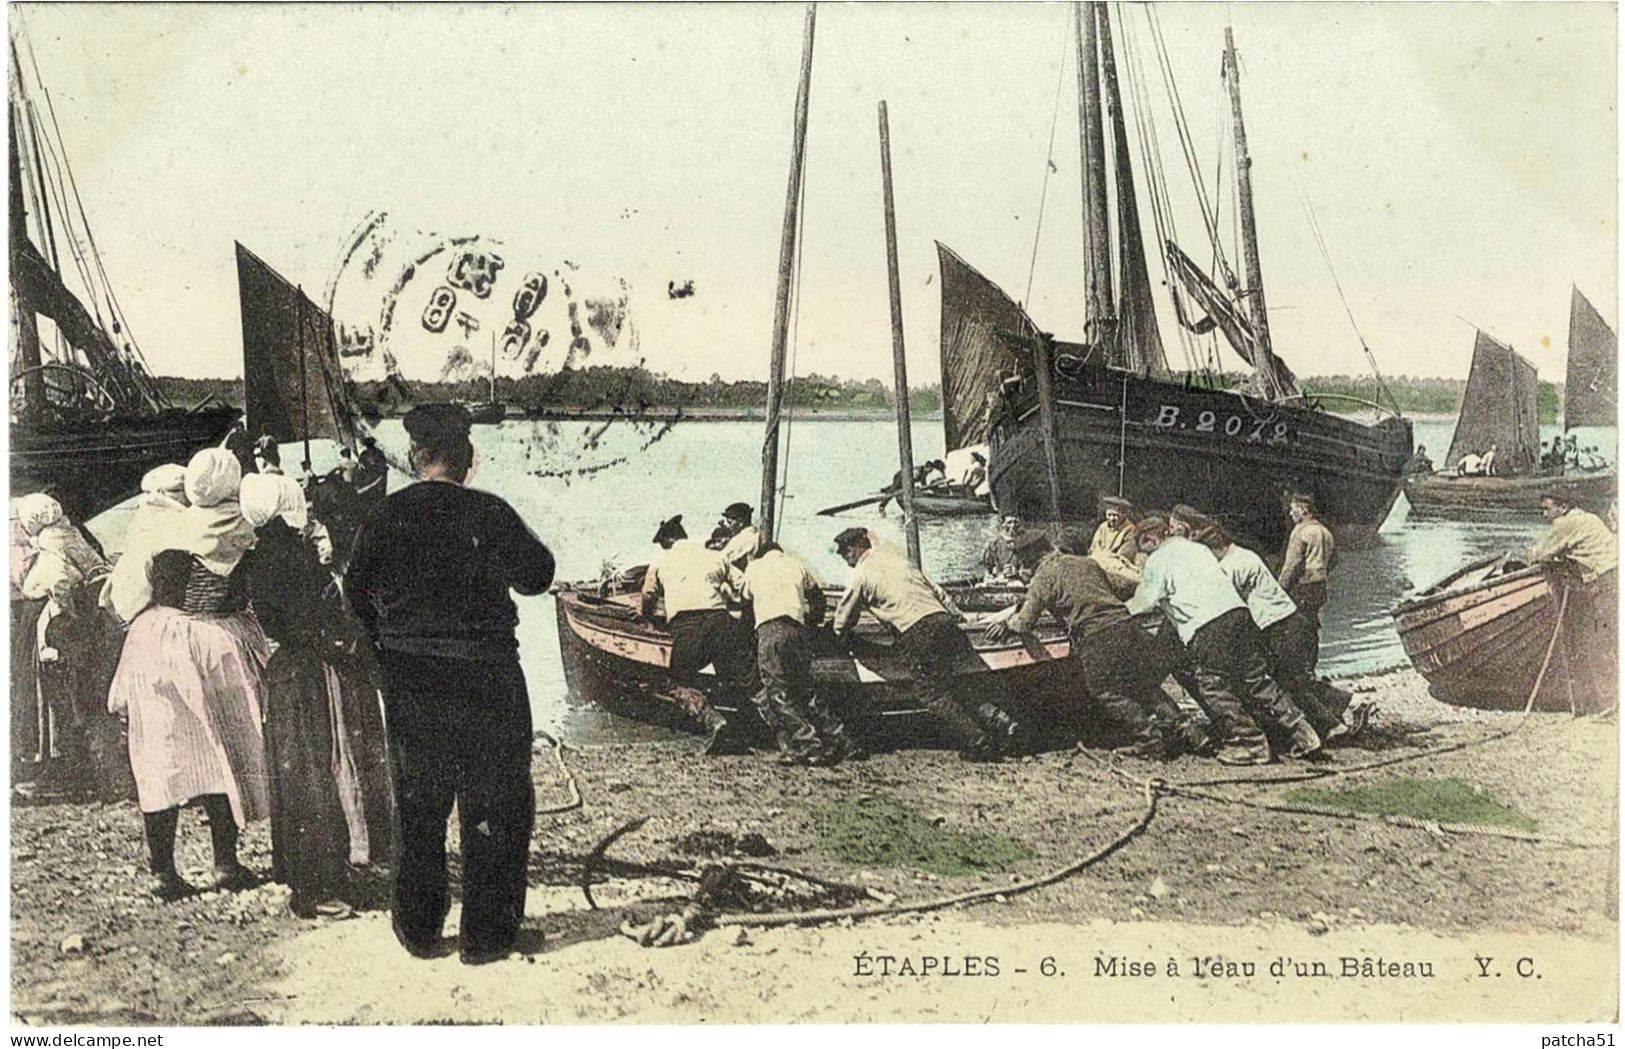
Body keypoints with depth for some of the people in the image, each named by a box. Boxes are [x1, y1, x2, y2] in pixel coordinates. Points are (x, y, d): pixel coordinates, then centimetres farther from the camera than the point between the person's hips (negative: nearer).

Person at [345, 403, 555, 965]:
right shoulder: (488, 514, -13)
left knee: (418, 806, 18)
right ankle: (486, 934, 14)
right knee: (493, 808, 10)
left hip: (408, 684, 4)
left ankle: (418, 929, 26)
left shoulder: (384, 518, -2)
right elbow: (536, 576, -2)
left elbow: (356, 594, 6)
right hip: (486, 680, -3)